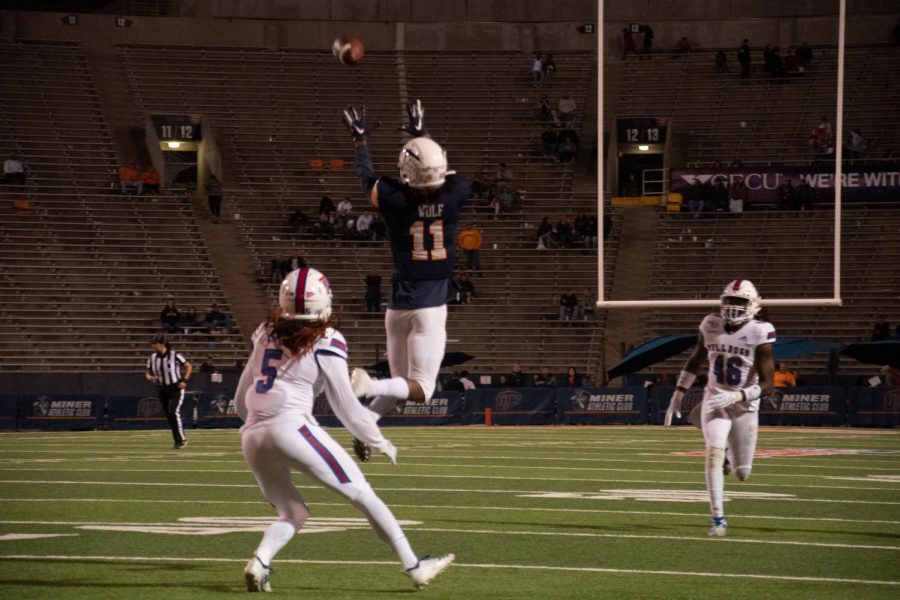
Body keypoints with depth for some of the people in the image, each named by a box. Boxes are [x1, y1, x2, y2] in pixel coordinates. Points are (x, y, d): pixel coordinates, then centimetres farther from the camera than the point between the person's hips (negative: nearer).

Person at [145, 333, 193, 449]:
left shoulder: (175, 355, -13)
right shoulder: (152, 358, 2)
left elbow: (188, 366, -2)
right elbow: (148, 372, 12)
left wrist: (184, 380, -12)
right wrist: (148, 377, -12)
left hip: (176, 388, -6)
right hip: (162, 390, 6)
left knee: (174, 412, -18)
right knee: (169, 416, 8)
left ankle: (181, 439, -7)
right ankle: (178, 440, 19)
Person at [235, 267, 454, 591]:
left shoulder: (266, 334, 17)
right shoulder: (325, 342, 1)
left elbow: (241, 403, 22)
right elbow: (346, 407, 5)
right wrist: (380, 442, 18)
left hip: (252, 437, 6)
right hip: (291, 427, -6)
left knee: (293, 513, 19)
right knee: (361, 493, 4)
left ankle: (259, 562, -8)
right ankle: (414, 567, 4)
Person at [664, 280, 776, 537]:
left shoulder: (759, 333, -17)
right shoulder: (712, 326, -6)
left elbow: (768, 384, -18)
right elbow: (694, 361, 12)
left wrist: (735, 396, -30)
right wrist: (678, 395, 8)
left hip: (744, 407, -1)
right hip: (715, 401, 1)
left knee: (742, 473, 7)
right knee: (714, 453, -23)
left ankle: (730, 454, 45)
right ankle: (718, 519, -18)